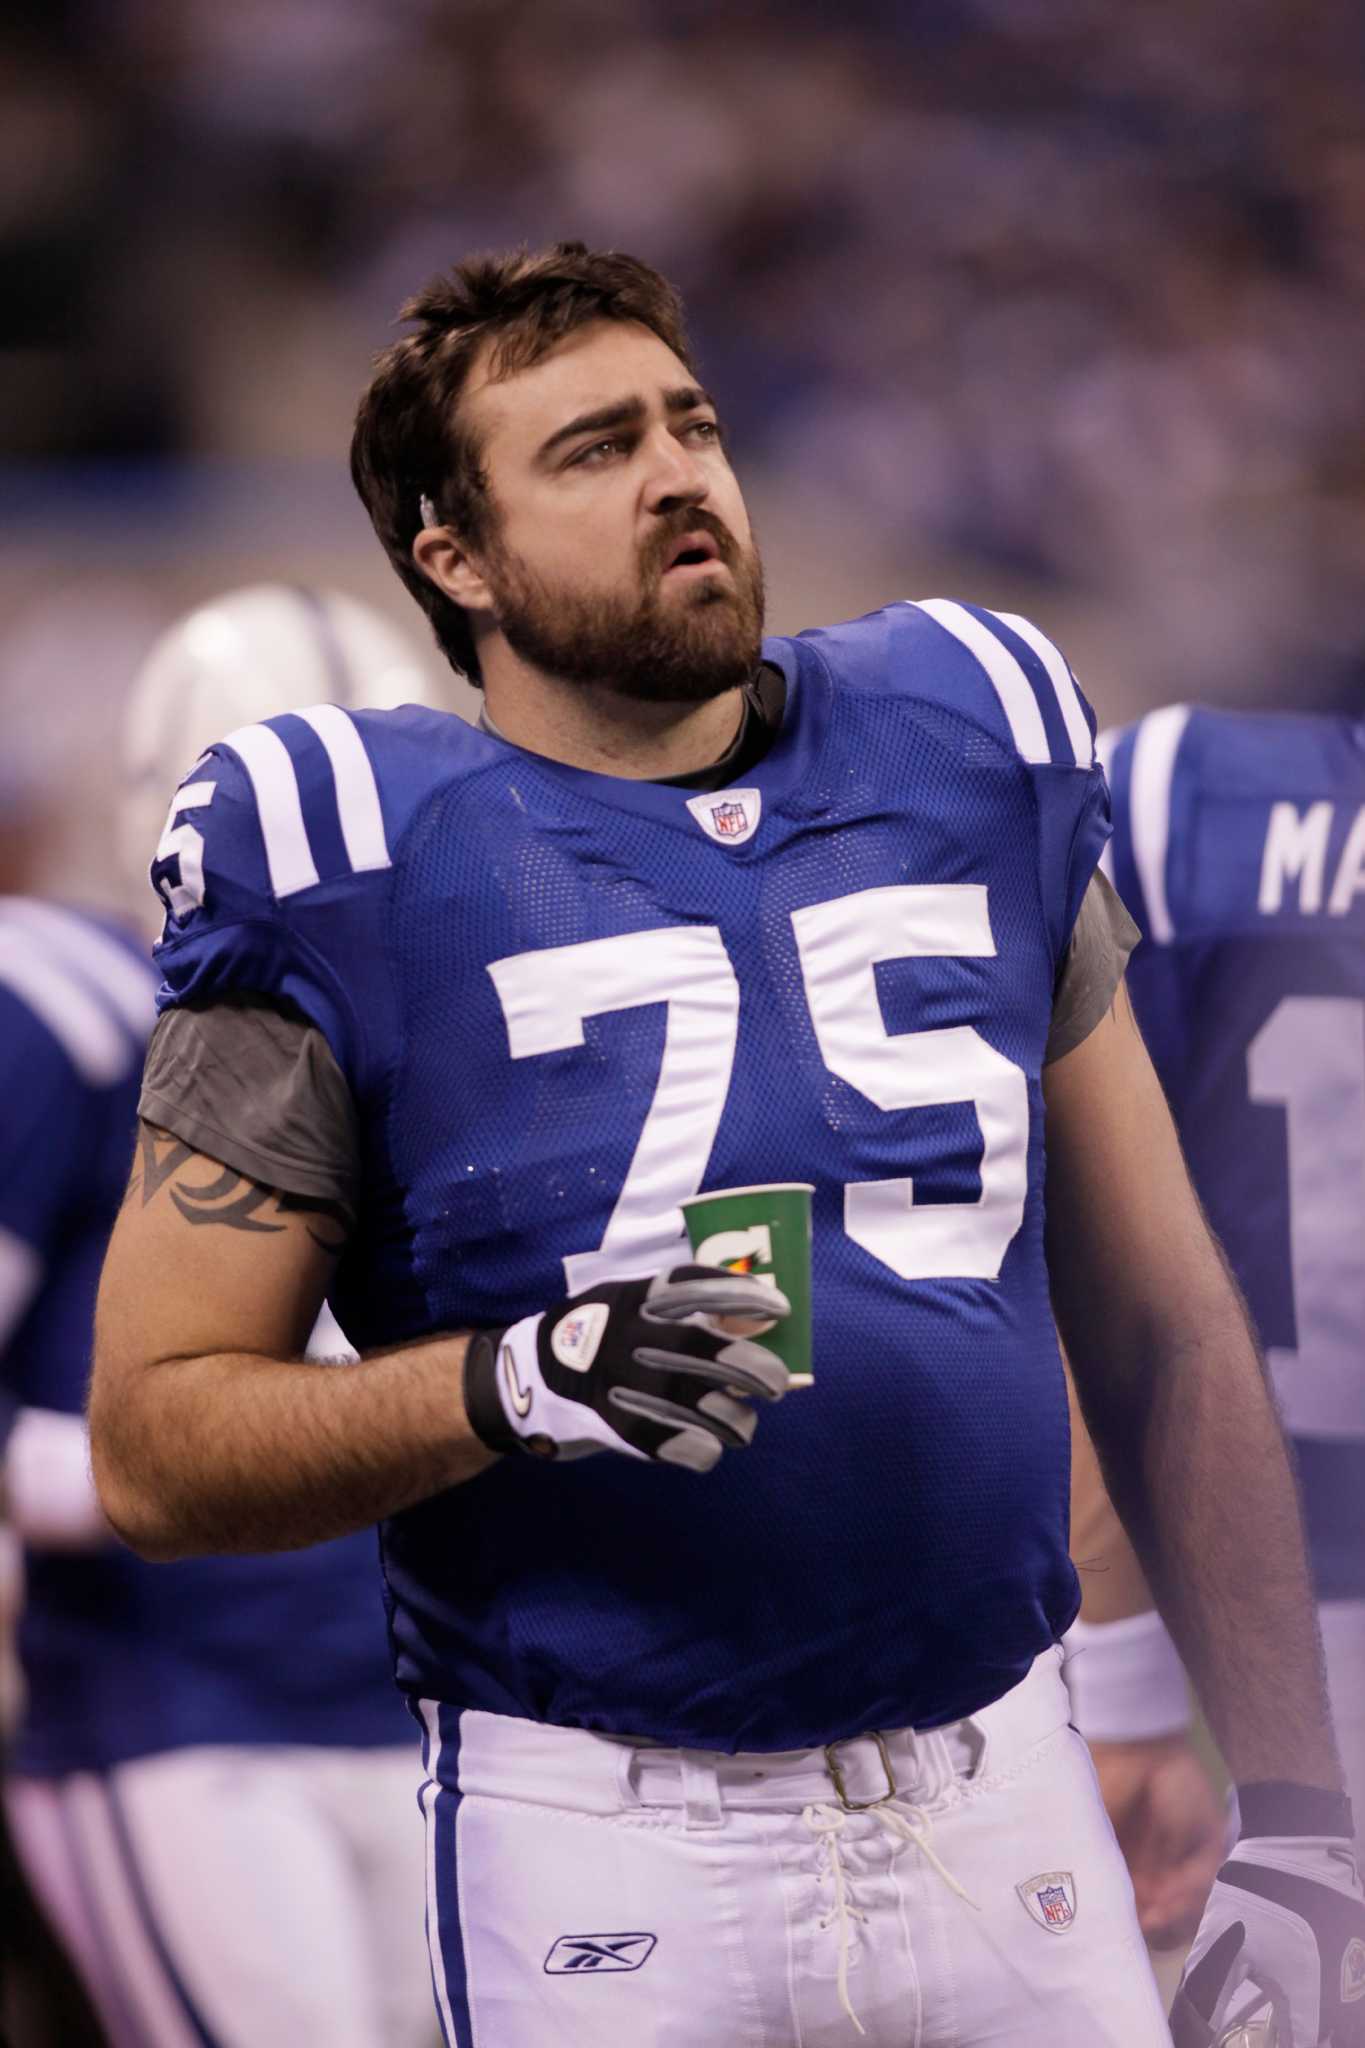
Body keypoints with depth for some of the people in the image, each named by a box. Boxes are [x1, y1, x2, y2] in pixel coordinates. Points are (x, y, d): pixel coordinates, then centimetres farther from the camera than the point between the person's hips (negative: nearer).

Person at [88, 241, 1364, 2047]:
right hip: (606, 1855, -3)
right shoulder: (360, 867, -4)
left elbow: (1160, 1320, 12)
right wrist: (522, 1389, -21)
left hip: (1005, 1797, 3)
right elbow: (157, 1442, -5)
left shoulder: (970, 756, 8)